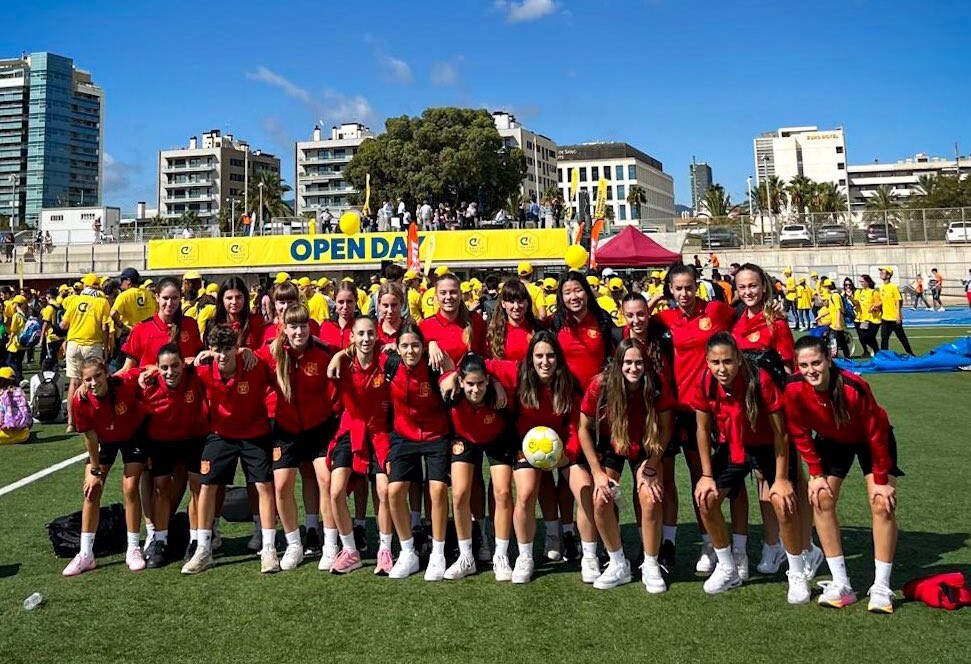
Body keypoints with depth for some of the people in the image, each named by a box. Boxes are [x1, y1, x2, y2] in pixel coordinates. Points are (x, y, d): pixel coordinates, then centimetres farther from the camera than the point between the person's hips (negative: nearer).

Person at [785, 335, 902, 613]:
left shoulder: (853, 387, -37)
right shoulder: (794, 390, -29)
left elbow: (876, 434, -25)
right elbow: (800, 434, -12)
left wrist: (881, 480, -19)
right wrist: (816, 473, -12)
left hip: (870, 440, -3)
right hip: (831, 440, 3)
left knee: (882, 504, -13)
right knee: (821, 500, -8)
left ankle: (881, 588, -1)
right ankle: (841, 585, 1)